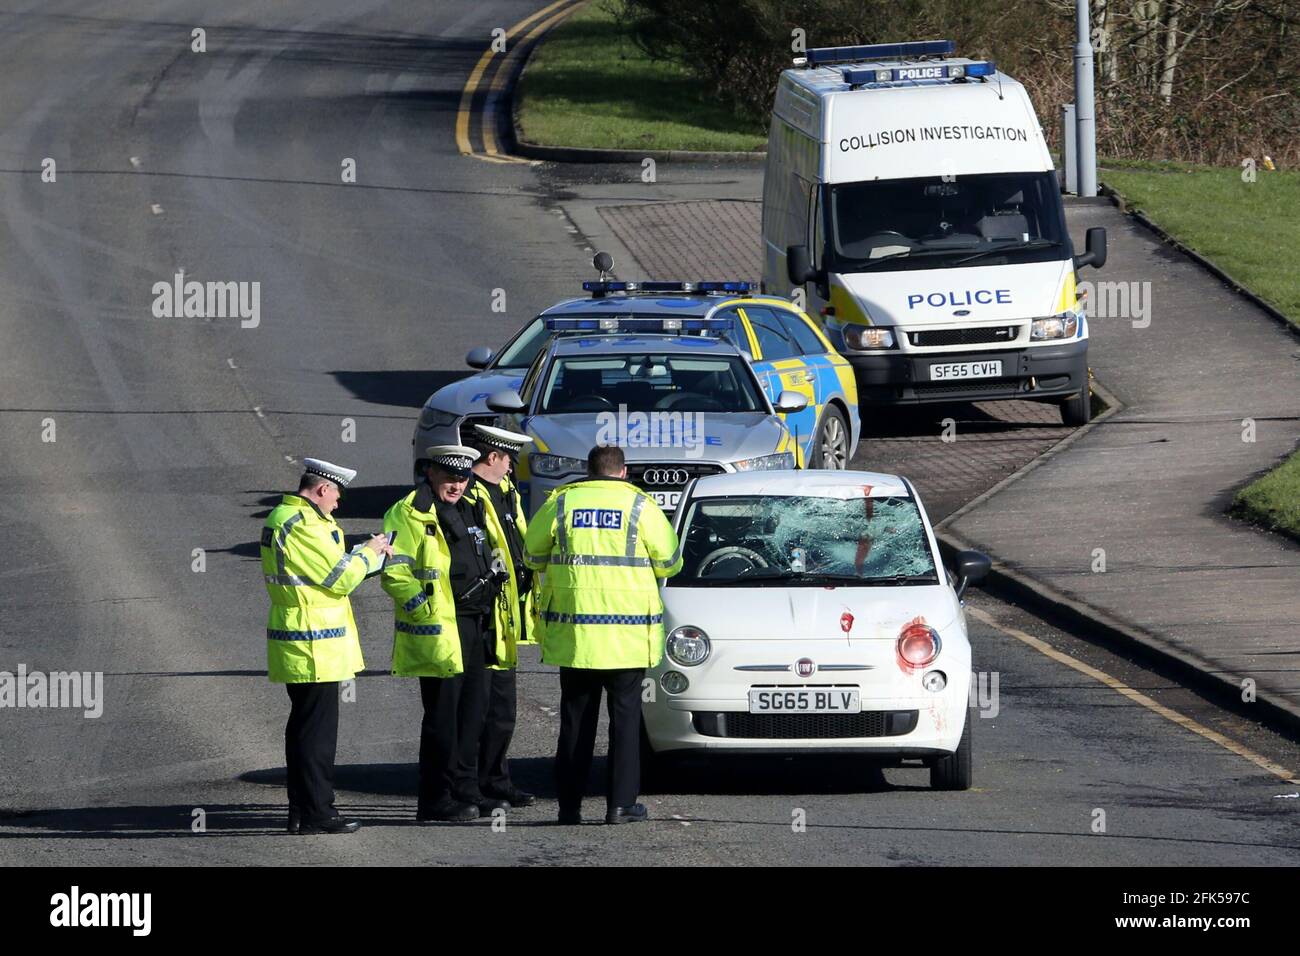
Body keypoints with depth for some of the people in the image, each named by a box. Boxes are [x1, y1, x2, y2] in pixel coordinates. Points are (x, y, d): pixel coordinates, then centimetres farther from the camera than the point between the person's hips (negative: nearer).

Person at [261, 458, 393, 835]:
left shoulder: (282, 517, 13)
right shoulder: (303, 526, -19)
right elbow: (341, 578, -17)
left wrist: (365, 554, 12)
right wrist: (369, 553, -1)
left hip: (294, 644, 11)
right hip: (313, 645, -11)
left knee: (304, 727, 15)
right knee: (318, 730, -6)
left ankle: (301, 811, 20)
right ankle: (317, 814, -4)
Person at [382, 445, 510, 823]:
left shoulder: (470, 511, 18)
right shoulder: (409, 515, -9)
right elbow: (394, 573, -15)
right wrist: (426, 609, -20)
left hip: (475, 631, 9)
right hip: (439, 632, -9)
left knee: (473, 711, 13)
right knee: (442, 717, -5)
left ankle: (465, 791, 22)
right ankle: (436, 800, 0)